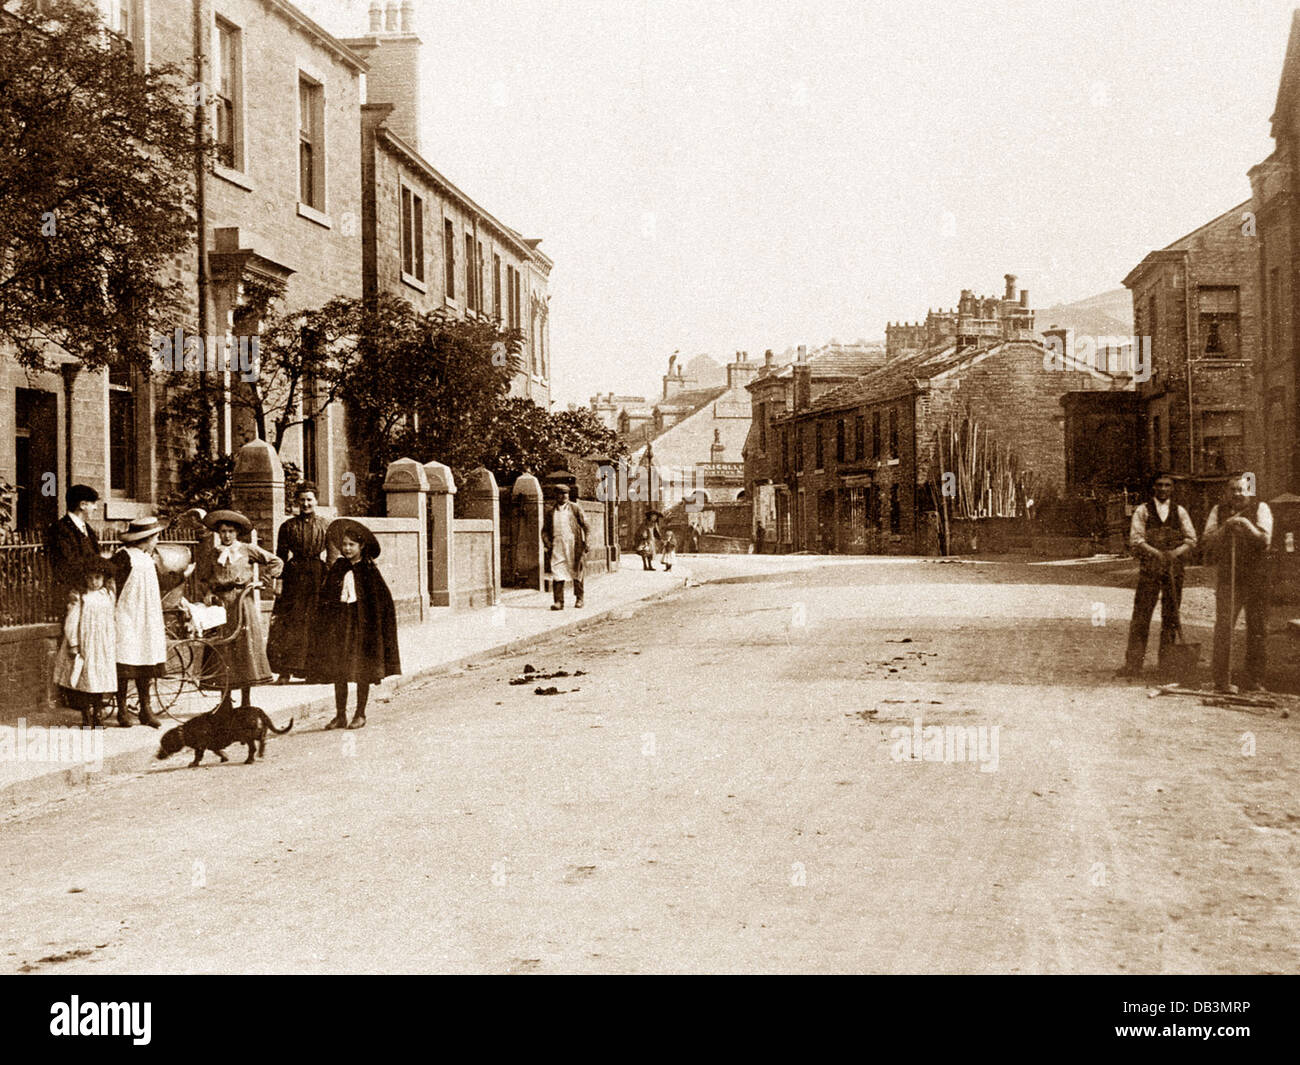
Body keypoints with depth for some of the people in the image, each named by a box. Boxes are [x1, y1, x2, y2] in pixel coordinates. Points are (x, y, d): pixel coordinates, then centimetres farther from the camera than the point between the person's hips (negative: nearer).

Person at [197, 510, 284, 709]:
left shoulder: (248, 550, 4)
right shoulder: (211, 555, 11)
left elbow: (276, 563, 7)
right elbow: (204, 578, 21)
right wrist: (209, 592, 4)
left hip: (243, 603, -1)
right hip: (221, 604, 2)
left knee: (246, 646, -4)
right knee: (223, 650, -3)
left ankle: (246, 701, 3)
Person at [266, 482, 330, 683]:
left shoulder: (325, 526, 8)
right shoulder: (288, 526, 7)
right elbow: (280, 555, 6)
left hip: (318, 576, 0)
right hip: (294, 576, 0)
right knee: (287, 624, -5)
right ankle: (285, 670, -2)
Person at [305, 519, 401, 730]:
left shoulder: (368, 569, -3)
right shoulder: (337, 568, 7)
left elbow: (382, 599, -4)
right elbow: (323, 596, 11)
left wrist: (373, 624, -10)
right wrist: (325, 621, 2)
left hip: (361, 623, -4)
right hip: (338, 623, 4)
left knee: (362, 671, 2)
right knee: (337, 671, 4)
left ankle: (360, 715, 11)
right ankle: (340, 715, 12)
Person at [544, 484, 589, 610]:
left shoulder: (575, 508, 6)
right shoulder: (551, 512, 13)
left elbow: (585, 525, 4)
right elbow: (545, 530, 18)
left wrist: (585, 542, -4)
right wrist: (548, 544, 3)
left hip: (574, 545, -1)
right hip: (557, 546, 1)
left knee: (577, 573, 5)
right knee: (557, 573, -9)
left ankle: (579, 599, 16)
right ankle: (558, 601, -11)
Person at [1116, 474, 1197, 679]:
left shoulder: (1180, 512, 12)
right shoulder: (1142, 510, 5)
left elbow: (1191, 539, 7)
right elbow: (1135, 539, -4)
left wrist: (1175, 553, -12)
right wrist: (1156, 553, -18)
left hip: (1174, 568, 3)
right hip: (1149, 568, -2)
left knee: (1171, 616, 5)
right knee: (1141, 616, -6)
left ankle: (1165, 664, 12)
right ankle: (1133, 664, -6)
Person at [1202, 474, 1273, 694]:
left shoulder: (1260, 509, 3)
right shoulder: (1219, 511, 9)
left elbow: (1265, 541, -7)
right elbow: (1208, 542, 2)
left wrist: (1249, 527, -23)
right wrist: (1225, 529, -14)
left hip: (1257, 578, 0)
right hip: (1228, 577, 0)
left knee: (1257, 630, 5)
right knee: (1223, 628, -7)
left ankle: (1254, 680, 15)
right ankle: (1222, 680, -5)